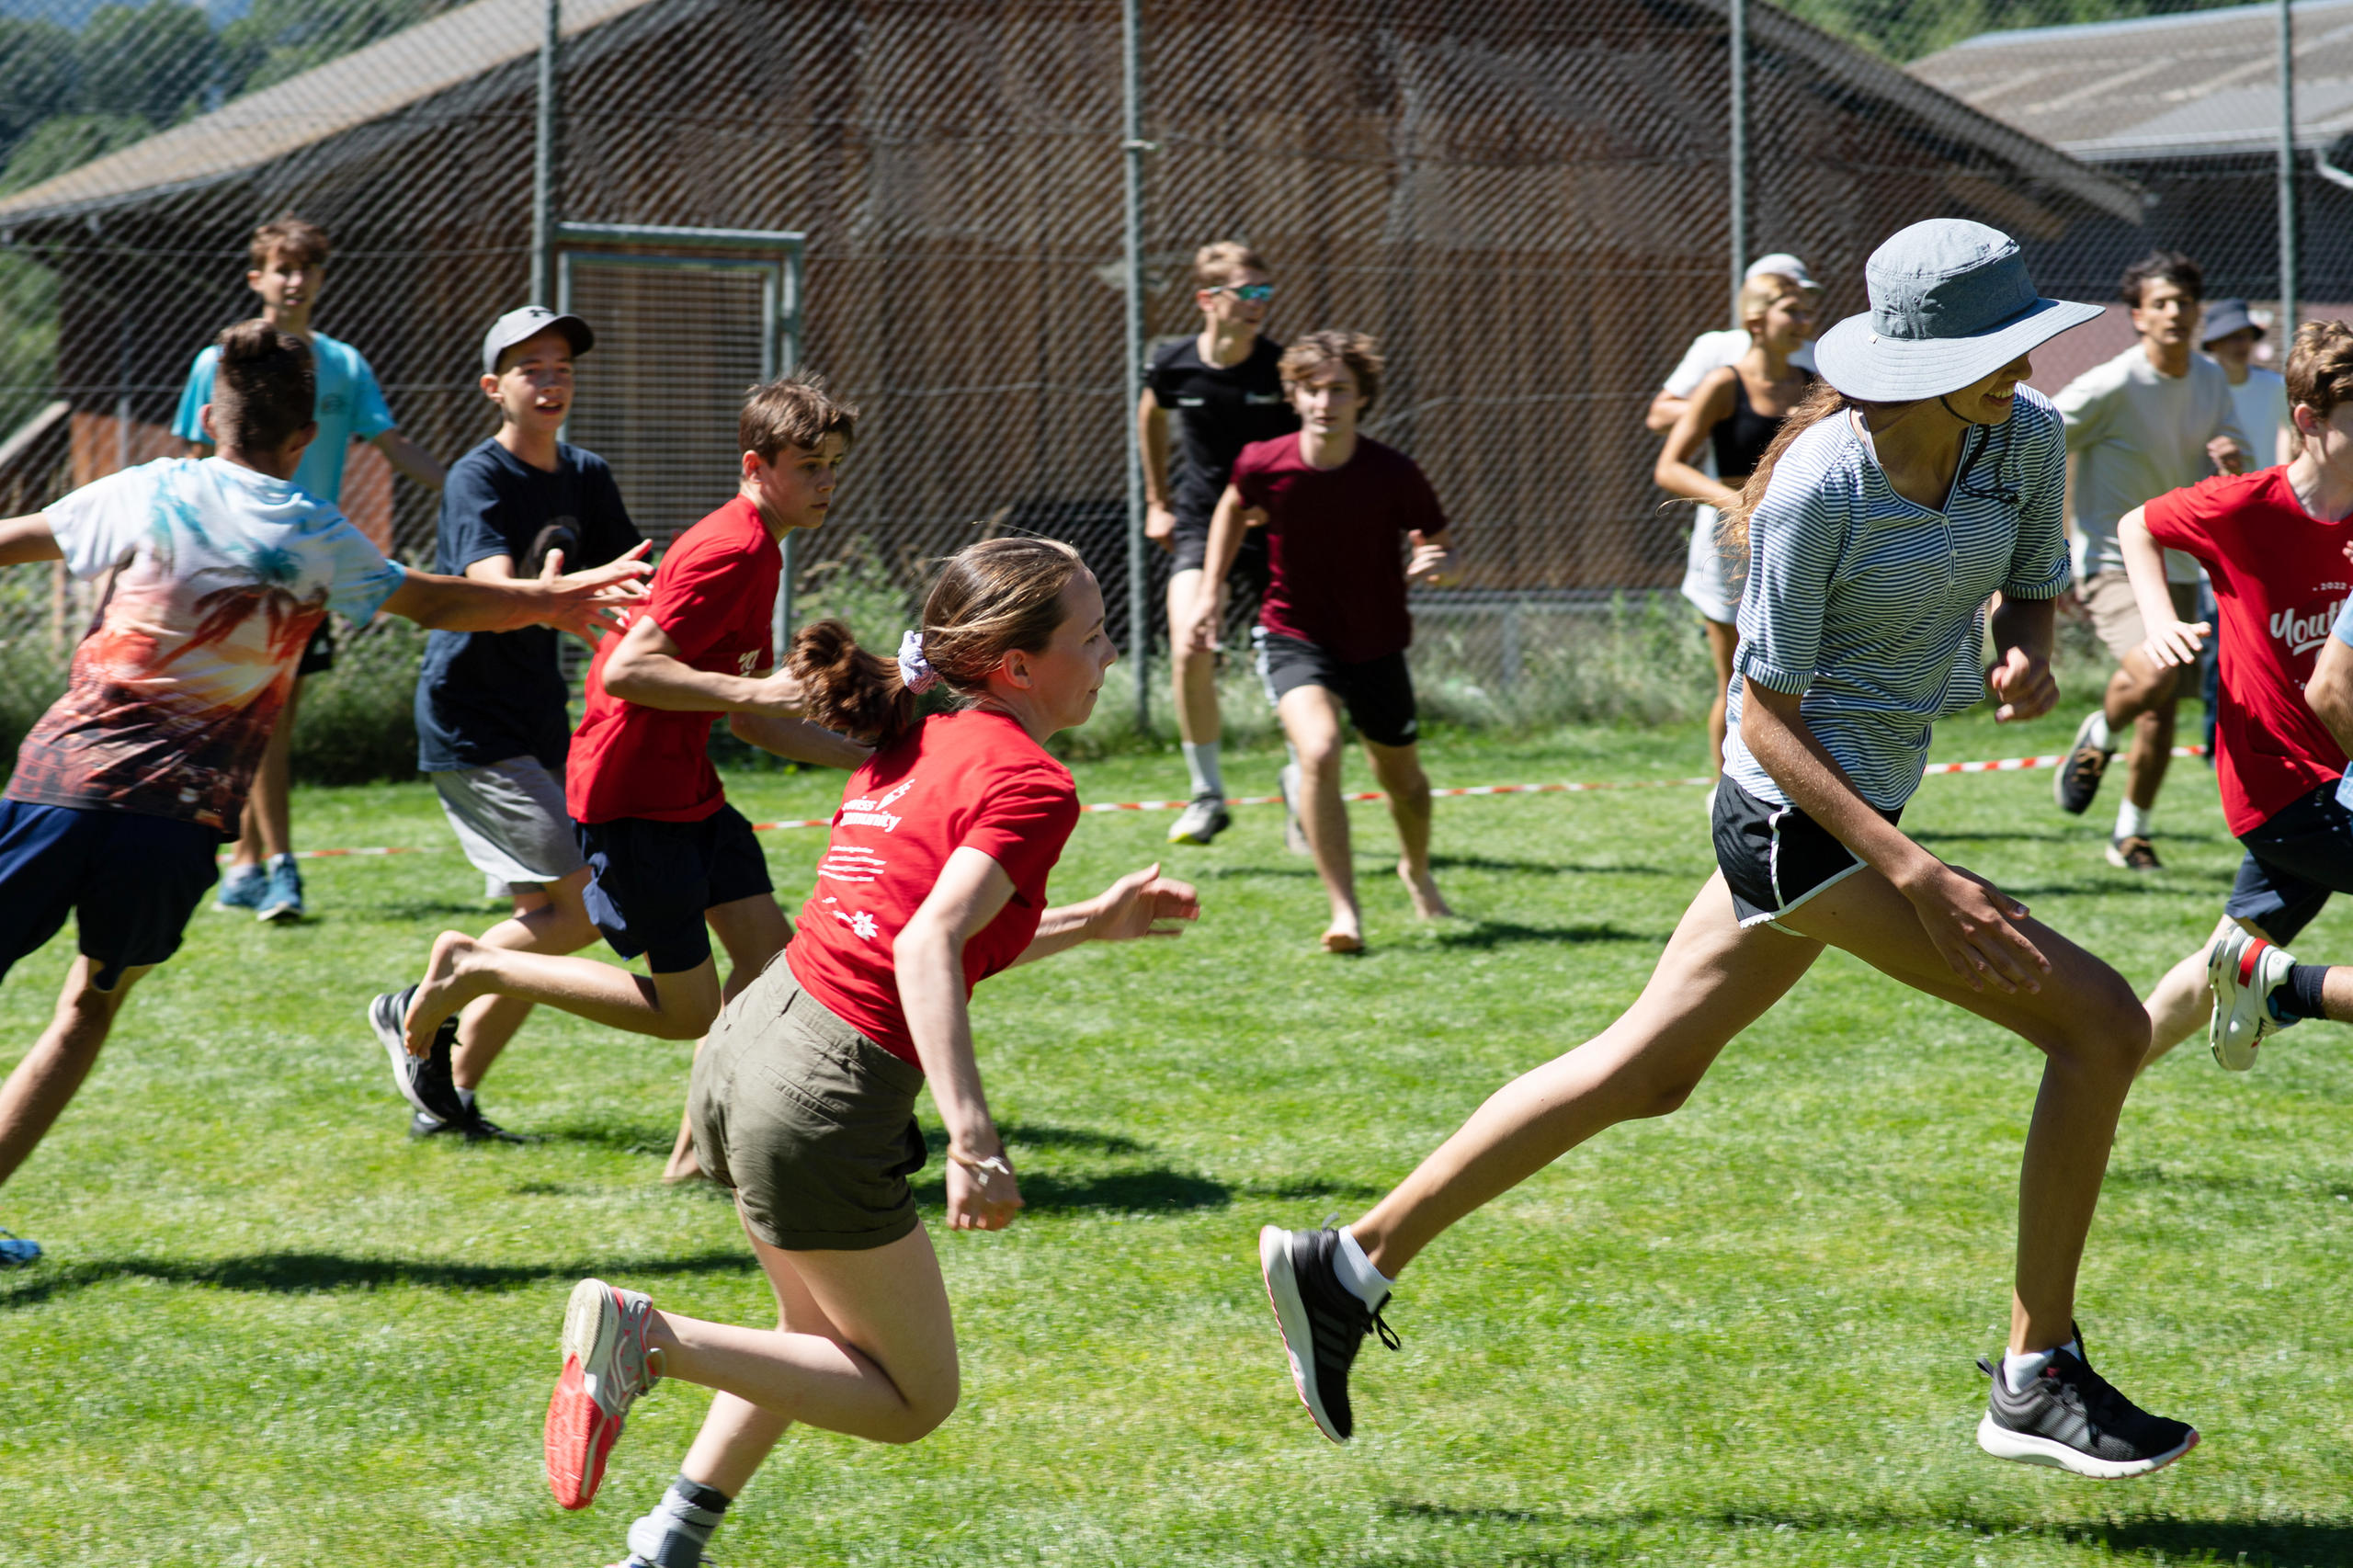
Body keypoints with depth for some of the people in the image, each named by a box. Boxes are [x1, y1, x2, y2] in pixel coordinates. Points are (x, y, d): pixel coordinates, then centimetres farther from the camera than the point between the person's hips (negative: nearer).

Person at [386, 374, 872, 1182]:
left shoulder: (755, 554, 13)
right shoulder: (729, 550, -19)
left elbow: (752, 721, 16)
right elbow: (627, 671, -27)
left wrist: (866, 752, 8)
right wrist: (752, 690, -27)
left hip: (686, 787, 10)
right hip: (631, 795, -10)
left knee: (772, 954, 3)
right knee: (688, 1010, -2)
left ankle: (701, 1148, 12)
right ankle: (472, 970, 7)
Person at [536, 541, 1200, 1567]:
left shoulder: (916, 746, 15)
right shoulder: (1032, 784, -10)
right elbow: (928, 948, -25)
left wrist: (1094, 923, 32)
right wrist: (974, 1143, -31)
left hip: (747, 1046, 9)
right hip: (827, 1097, -9)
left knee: (825, 1342, 29)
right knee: (914, 1399, 7)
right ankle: (651, 1336, -8)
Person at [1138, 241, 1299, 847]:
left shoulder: (1284, 368, -12)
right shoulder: (1174, 365, -7)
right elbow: (1151, 416, 16)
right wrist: (1157, 501, 19)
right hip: (1200, 522, 0)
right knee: (1190, 651, -18)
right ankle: (1207, 796, -2)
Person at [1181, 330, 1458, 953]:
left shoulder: (1393, 474, -18)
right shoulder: (1264, 465, -15)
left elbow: (1442, 546, -4)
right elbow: (1235, 506, 10)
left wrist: (1434, 565, -28)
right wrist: (1208, 592, 7)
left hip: (1376, 643, 1)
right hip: (1295, 637, -1)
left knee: (1403, 777, 17)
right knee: (1318, 750, -28)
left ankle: (1417, 872, 52)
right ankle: (1344, 913, -23)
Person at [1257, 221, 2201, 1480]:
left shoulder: (2027, 441, -2)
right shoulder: (1818, 490, -22)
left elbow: (2033, 585, 17)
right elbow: (1764, 717, -17)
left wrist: (2026, 654, -8)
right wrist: (1914, 874, -26)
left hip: (1851, 814, 9)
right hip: (1802, 814, -9)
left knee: (1645, 1072, 17)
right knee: (2100, 1024, -12)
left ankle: (1349, 1267, 25)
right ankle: (2037, 1383, -2)